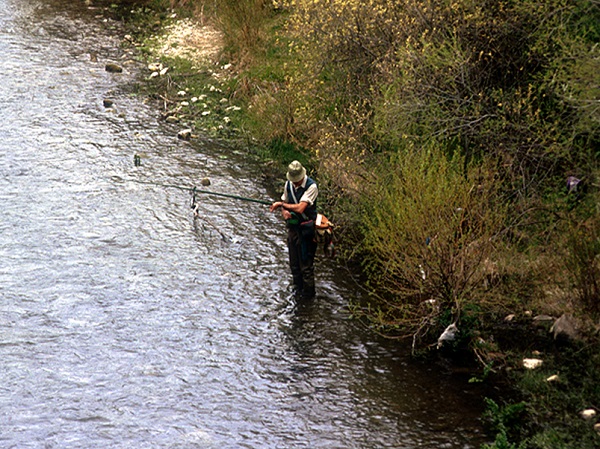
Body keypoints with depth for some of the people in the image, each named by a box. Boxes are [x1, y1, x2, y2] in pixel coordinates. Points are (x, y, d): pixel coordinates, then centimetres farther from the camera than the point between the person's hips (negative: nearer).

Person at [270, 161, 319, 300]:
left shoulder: (311, 186, -20)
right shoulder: (288, 184, 3)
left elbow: (300, 208, -28)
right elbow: (284, 203, 13)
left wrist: (281, 204, -18)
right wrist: (284, 212, -11)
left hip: (306, 229, -7)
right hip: (292, 227, 7)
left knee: (306, 264, 0)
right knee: (294, 263, 17)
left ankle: (308, 294, 15)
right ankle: (298, 289, 35)